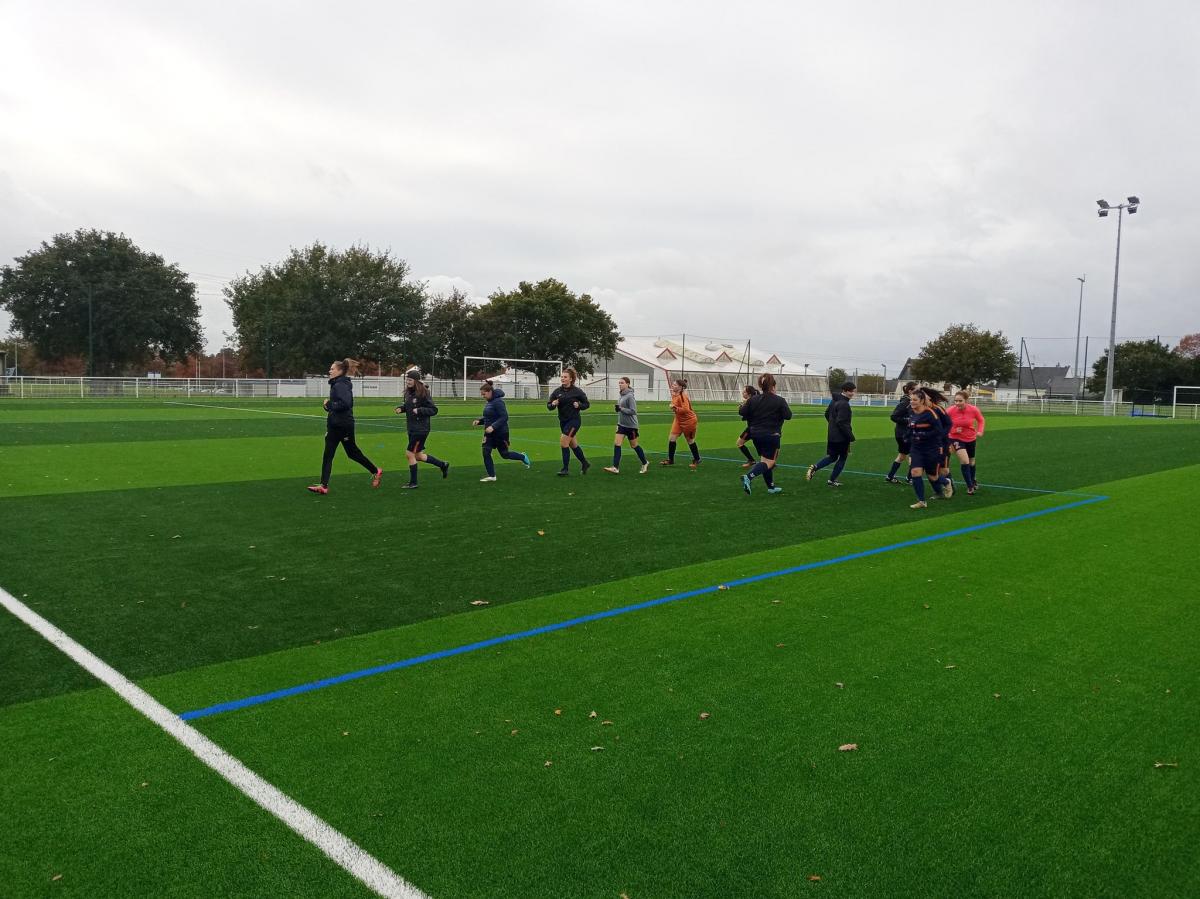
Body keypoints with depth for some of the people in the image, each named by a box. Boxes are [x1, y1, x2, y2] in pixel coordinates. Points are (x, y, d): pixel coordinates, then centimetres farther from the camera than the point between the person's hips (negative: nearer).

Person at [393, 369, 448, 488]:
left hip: (421, 429, -8)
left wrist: (419, 410, -25)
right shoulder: (408, 393, 6)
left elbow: (434, 410, -14)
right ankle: (443, 465, 33)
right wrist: (400, 408, 1)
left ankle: (413, 483, 9)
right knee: (418, 455, 15)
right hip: (412, 429, 9)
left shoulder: (423, 393, -16)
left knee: (410, 453, -4)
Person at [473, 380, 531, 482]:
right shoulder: (488, 402, 8)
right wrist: (479, 420, 1)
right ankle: (491, 476, 6)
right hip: (489, 433, 8)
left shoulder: (498, 401, -19)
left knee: (504, 454, 7)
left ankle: (523, 457, 33)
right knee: (486, 453, -2)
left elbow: (504, 417, -24)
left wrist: (493, 426, -32)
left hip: (500, 433, -8)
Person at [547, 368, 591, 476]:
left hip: (574, 420, -6)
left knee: (563, 442, -14)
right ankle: (585, 463, 34)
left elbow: (587, 404, 1)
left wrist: (579, 405, -18)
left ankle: (566, 469, -3)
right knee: (573, 444, 15)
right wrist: (553, 404, -20)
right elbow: (548, 405, 2)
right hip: (563, 421, 6)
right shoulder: (557, 391, 0)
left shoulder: (577, 391, -10)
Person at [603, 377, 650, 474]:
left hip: (631, 425, -7)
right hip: (621, 424, 7)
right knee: (616, 443, -5)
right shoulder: (621, 395, 6)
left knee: (634, 445, 8)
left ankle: (645, 463, 29)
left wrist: (621, 409, -24)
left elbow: (633, 411, -22)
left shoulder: (630, 396, -18)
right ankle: (615, 467, -7)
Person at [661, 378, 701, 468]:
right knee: (672, 439, 1)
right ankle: (670, 459, 12)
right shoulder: (675, 395, 1)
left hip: (688, 421, -8)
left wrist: (676, 408, -28)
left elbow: (685, 409, -31)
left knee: (690, 441, 7)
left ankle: (697, 460, 25)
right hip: (679, 420, 8)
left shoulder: (683, 396, -25)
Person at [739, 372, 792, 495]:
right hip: (772, 435, -5)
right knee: (769, 462, -3)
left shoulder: (753, 400, -1)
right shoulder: (779, 401, -11)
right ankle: (749, 477, -27)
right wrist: (785, 406, 8)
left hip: (756, 434, 5)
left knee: (764, 459, 18)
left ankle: (771, 487, 25)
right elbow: (788, 416, -11)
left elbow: (742, 412, -4)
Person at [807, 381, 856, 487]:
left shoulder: (835, 401, 8)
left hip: (832, 435, 9)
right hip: (841, 437, -9)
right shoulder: (844, 404, -20)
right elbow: (842, 423, -25)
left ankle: (814, 467, 0)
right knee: (842, 458, 9)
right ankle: (832, 480, 14)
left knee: (832, 457, 18)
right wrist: (851, 437, -19)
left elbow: (827, 414, 20)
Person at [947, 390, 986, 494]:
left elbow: (981, 420, 1)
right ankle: (970, 486, -5)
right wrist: (953, 430, -25)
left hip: (971, 439, 3)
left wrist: (980, 431, -14)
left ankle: (973, 480, 49)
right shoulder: (950, 410, -23)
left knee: (971, 462, 21)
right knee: (964, 461, -19)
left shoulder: (974, 410, -19)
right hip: (956, 438, -3)